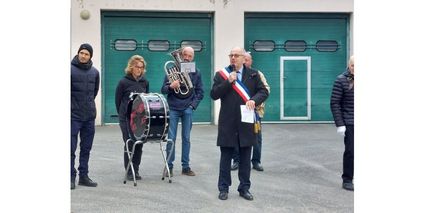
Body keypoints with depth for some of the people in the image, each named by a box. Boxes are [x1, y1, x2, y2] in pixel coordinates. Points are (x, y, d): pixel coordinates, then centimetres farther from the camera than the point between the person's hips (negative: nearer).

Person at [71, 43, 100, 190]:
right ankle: (71, 177, 6)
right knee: (71, 148, -2)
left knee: (86, 148, 10)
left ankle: (83, 176, 18)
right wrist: (74, 104, -2)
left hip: (89, 115, 5)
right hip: (74, 115, -5)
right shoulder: (71, 69, -6)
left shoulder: (94, 72, 8)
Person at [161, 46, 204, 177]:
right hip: (173, 108, -1)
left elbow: (200, 92, 9)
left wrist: (193, 105, -3)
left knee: (186, 138, 5)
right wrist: (171, 86, -21)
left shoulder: (196, 73, 5)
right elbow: (163, 90, -1)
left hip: (187, 109, 1)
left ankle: (185, 167, 11)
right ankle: (169, 166, 6)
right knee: (171, 138, -1)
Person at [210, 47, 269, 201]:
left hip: (246, 122, 1)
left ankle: (244, 188, 19)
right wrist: (228, 82, -14)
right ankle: (223, 188, 14)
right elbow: (214, 95, -4)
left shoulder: (253, 74, 6)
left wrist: (254, 100, -16)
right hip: (227, 123, -1)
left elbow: (264, 92, 3)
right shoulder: (221, 75, 3)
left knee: (245, 158, 8)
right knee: (225, 158, 5)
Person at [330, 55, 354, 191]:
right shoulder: (341, 80, -5)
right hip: (349, 123, -4)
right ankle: (347, 180, 13)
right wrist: (339, 124, -12)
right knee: (350, 151, -1)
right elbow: (335, 103, -7)